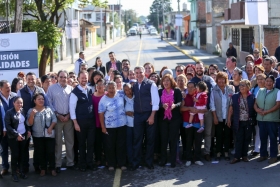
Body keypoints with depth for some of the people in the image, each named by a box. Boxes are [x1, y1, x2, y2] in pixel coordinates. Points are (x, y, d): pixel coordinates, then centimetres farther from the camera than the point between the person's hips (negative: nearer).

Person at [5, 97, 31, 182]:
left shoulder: (23, 111, 5)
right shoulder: (9, 113, -12)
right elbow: (8, 126, -15)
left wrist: (28, 130, 1)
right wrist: (17, 135, -18)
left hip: (24, 136, 5)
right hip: (14, 138, -5)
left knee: (23, 155, 10)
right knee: (15, 155, 1)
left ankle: (22, 172, 22)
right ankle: (14, 174, 12)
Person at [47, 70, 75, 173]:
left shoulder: (70, 88, 6)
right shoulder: (52, 88, 0)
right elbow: (49, 103, -3)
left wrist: (68, 115, -6)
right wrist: (58, 115, -8)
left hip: (68, 117, 2)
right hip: (57, 117, -2)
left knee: (70, 141, 7)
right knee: (57, 141, 2)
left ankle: (70, 162, 16)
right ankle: (57, 164, 8)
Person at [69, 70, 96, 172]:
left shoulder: (90, 90, 7)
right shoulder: (75, 92, -8)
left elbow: (93, 104, 12)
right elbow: (72, 108, -9)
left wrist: (95, 118, 5)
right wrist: (75, 123, -12)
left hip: (91, 121, 4)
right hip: (81, 121, -4)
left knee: (91, 143, 8)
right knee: (82, 143, 8)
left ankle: (90, 162, 19)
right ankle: (82, 164, 20)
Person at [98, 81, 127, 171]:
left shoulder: (120, 95, -4)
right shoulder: (103, 100, -10)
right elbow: (101, 114, -7)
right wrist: (103, 127, -8)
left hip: (122, 124, 2)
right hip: (109, 126, -2)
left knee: (121, 145, 9)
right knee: (110, 146, 7)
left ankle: (122, 163, 19)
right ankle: (111, 164, 19)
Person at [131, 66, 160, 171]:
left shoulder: (151, 84, -4)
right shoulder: (134, 86, 10)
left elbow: (155, 101, -7)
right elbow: (134, 100, 13)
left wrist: (152, 116, -12)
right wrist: (131, 112, 0)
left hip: (149, 115, -3)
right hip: (137, 115, 3)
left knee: (150, 139, 5)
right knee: (137, 139, 4)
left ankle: (149, 162, 16)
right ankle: (136, 162, 11)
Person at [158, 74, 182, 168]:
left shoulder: (177, 91, 1)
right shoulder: (160, 91, 8)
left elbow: (180, 102, -10)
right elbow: (157, 103, -1)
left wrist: (175, 105, -31)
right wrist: (163, 105, -23)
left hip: (174, 118, -2)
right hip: (163, 118, 2)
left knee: (173, 139, 1)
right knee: (163, 139, 2)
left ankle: (173, 160, 8)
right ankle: (163, 159, 13)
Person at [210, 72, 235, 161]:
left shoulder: (230, 89, 0)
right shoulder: (214, 90, -3)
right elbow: (212, 104, -2)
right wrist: (215, 117, -6)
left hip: (228, 117, 1)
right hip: (218, 117, -1)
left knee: (227, 135, 6)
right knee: (219, 135, 4)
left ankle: (226, 153, 17)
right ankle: (218, 153, 13)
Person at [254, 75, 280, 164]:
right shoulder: (260, 91, 13)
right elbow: (255, 103, 12)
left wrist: (266, 112, -15)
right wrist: (257, 109, -10)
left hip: (272, 119, -4)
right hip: (261, 119, 4)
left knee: (273, 137, 0)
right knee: (262, 137, 9)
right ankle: (263, 154, 19)